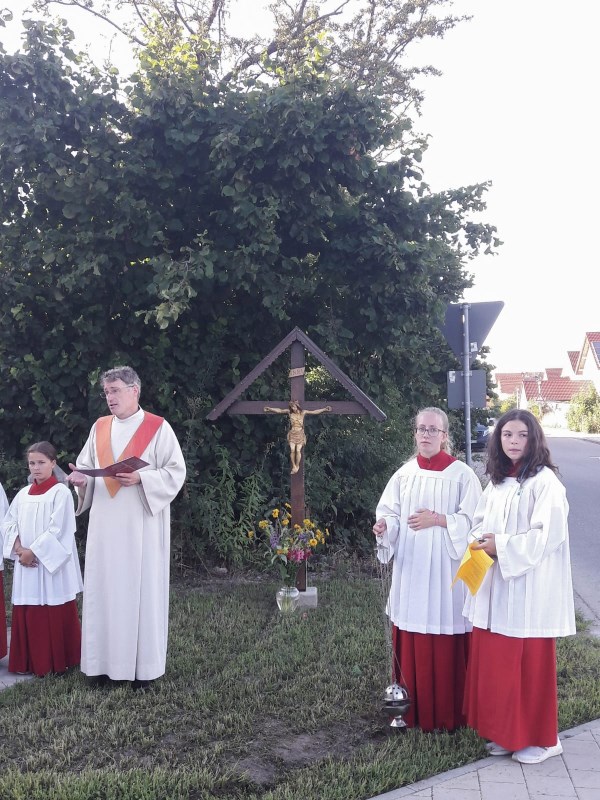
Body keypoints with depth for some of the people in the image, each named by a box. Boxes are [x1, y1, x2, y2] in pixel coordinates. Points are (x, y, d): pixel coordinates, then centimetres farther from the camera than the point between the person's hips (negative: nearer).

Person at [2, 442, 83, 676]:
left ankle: (56, 663, 7)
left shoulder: (61, 492, -7)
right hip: (25, 562, 6)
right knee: (26, 614, 8)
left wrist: (34, 551, -15)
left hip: (51, 563, -6)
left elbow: (57, 529, -13)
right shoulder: (23, 494, 12)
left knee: (54, 615, -2)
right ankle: (28, 661, 18)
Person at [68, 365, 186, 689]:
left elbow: (175, 472, -7)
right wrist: (81, 478, -9)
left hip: (141, 524, -4)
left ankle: (143, 665, 9)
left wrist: (141, 478, -20)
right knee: (103, 589, 6)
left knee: (142, 589, 0)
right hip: (105, 524, 5)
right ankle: (104, 661, 15)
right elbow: (86, 465, 13)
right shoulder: (99, 427, 11)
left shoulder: (158, 428, -4)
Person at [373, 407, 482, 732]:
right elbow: (389, 511, 6)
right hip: (411, 568, 4)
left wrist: (439, 520, -16)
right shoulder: (404, 474, 6)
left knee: (446, 641, 0)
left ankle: (448, 712, 14)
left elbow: (473, 520, -5)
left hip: (446, 569, -3)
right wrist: (384, 525, -16)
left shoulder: (462, 474, -4)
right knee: (411, 640, 7)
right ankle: (413, 708, 20)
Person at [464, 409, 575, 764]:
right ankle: (506, 732, 24)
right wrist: (482, 541, -3)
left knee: (531, 664, 2)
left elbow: (549, 534, -18)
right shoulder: (497, 482, 11)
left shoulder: (545, 481, -11)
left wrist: (502, 546, -15)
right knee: (496, 662, 10)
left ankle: (542, 738, 18)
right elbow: (480, 522, 18)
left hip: (530, 588, -7)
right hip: (495, 587, 7)